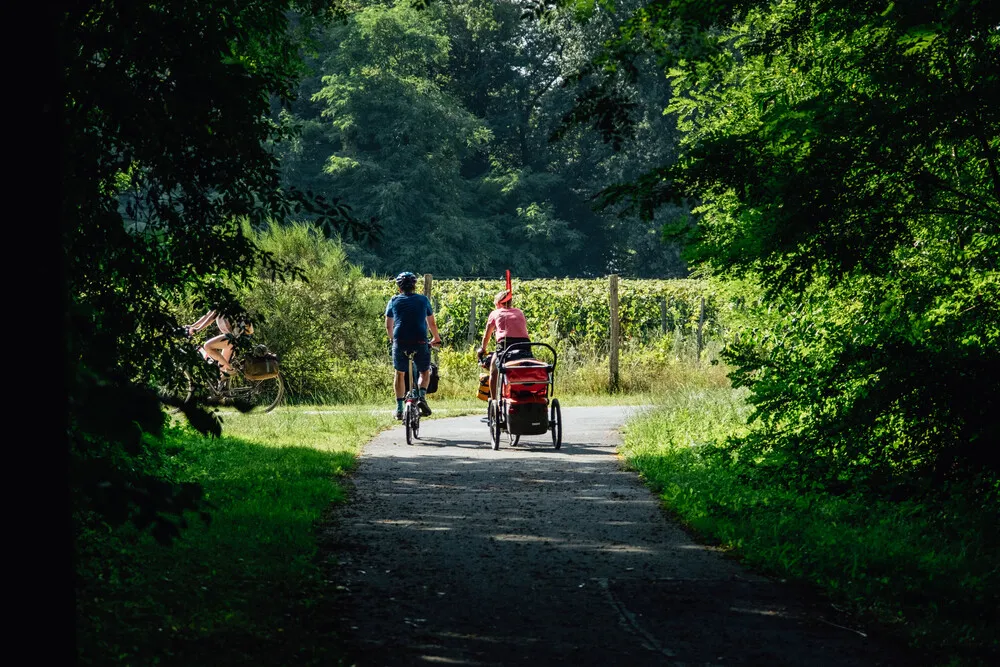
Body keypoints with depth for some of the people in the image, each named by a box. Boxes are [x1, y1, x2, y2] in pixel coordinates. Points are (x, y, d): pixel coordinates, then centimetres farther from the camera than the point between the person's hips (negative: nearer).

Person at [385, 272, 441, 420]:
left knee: (400, 374, 16)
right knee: (424, 372, 18)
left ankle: (399, 408, 12)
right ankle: (422, 397, -8)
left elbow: (388, 326, 16)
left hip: (400, 342, 1)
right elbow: (432, 323, 20)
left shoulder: (394, 301, 12)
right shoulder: (423, 300, 12)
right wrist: (436, 338, 38)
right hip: (420, 341, 0)